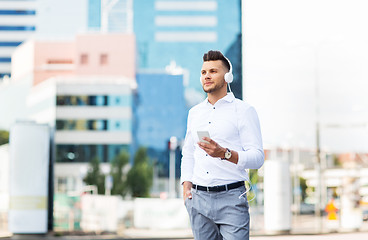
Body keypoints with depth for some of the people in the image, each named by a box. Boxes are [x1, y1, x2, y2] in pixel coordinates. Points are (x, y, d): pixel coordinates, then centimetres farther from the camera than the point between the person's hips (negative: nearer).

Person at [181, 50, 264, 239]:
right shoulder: (195, 112, 17)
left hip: (231, 197, -5)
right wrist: (186, 186, 8)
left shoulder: (243, 110, 0)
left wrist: (225, 153, -23)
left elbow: (257, 157, -7)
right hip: (199, 198, 5)